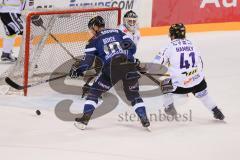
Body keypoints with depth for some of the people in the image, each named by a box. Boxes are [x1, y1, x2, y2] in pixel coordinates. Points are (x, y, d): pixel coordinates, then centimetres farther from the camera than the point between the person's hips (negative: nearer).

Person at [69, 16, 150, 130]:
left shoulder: (94, 41, 14)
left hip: (112, 68, -3)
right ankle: (144, 119, 9)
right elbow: (132, 47, 16)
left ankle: (85, 119, 6)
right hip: (129, 66, 3)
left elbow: (87, 62, 7)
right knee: (133, 94, 21)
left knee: (95, 91, 13)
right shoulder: (118, 32, 23)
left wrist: (76, 69, 24)